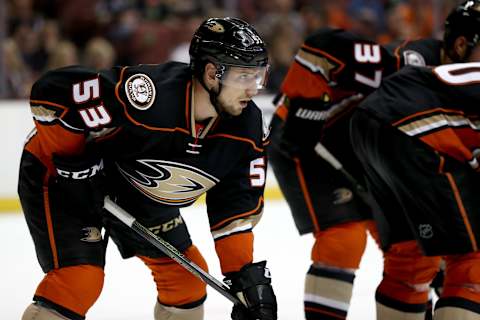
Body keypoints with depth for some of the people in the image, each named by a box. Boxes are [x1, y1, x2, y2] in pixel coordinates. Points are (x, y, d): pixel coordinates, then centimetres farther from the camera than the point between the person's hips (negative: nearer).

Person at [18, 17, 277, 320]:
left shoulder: (247, 126, -16)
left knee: (187, 275, 9)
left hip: (140, 193, 8)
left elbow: (237, 205, -5)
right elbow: (51, 92, -34)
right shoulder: (150, 94, -38)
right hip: (62, 177, -8)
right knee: (79, 280, -22)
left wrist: (247, 273, -12)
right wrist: (74, 162, -27)